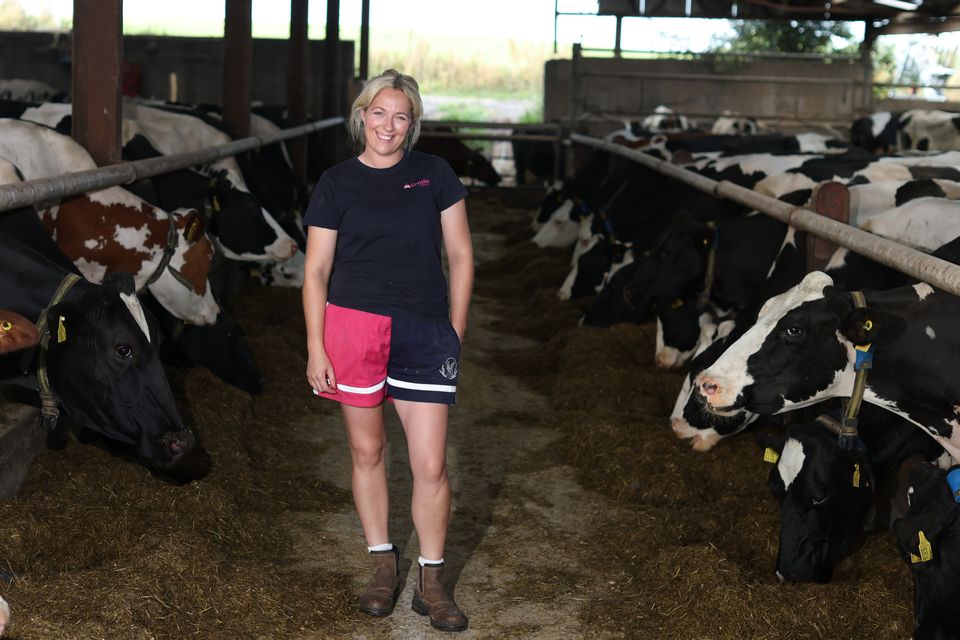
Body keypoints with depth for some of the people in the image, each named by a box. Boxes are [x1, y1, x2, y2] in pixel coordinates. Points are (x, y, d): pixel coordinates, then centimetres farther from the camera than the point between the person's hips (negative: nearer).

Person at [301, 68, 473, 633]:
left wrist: (456, 332, 5)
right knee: (367, 451, 10)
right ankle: (384, 565, 28)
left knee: (431, 465, -2)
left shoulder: (434, 174, 5)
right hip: (353, 327, 0)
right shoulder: (337, 183, 3)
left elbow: (460, 256, 8)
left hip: (423, 333, 0)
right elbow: (316, 270, 3)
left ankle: (432, 584, 14)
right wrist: (315, 347, -3)